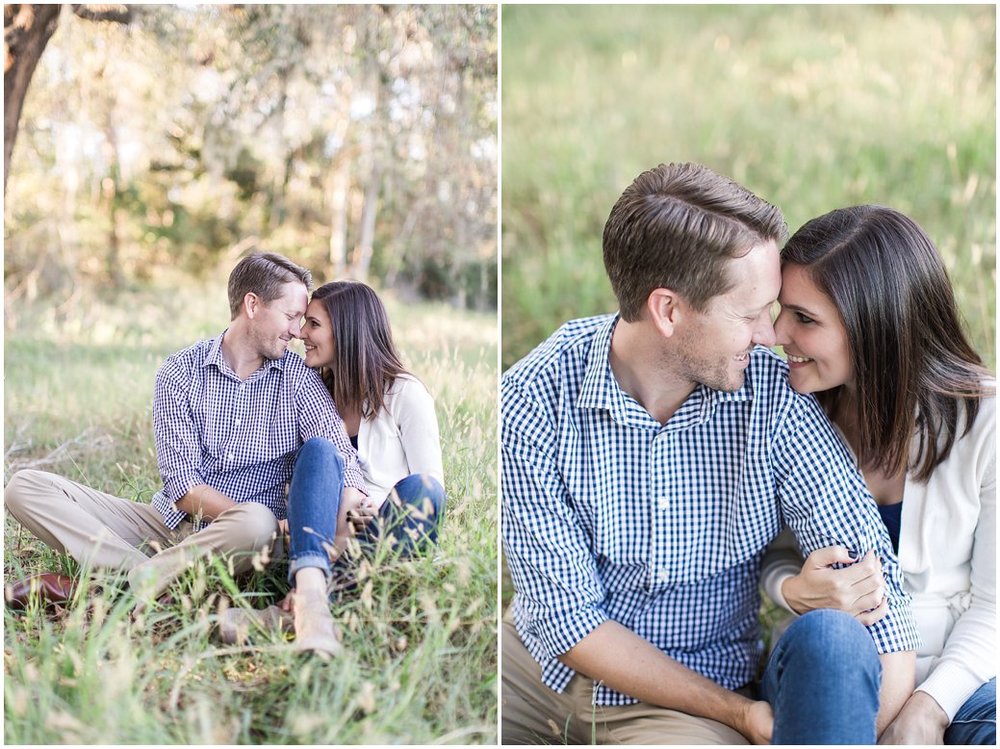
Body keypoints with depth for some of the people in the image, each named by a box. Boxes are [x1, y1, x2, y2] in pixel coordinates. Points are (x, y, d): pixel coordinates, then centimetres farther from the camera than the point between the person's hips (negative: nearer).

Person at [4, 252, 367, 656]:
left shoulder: (299, 379, 2)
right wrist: (246, 517, -22)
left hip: (239, 535, -1)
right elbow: (184, 486, -8)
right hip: (169, 522, 2)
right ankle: (145, 574, -30)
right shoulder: (179, 373, 0)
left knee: (256, 523, -40)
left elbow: (342, 461, -11)